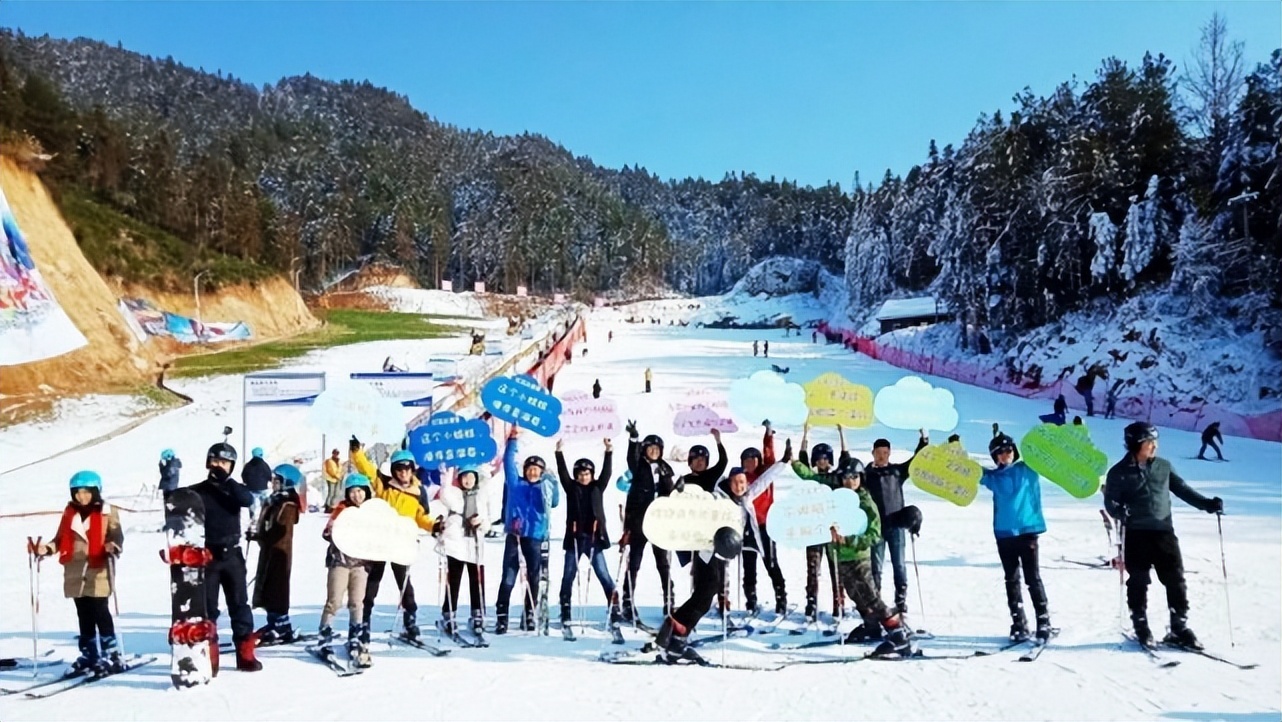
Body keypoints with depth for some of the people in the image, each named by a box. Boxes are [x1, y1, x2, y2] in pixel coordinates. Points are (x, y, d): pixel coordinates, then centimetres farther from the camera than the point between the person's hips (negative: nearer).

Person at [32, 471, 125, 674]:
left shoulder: (107, 512, -2)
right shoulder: (70, 512, 12)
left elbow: (116, 535, -10)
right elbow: (61, 539, 16)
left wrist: (113, 545, -31)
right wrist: (46, 549, -1)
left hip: (99, 570, -5)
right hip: (75, 571, 5)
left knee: (99, 611, -7)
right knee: (83, 614, 11)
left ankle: (111, 654, -1)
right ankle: (89, 654, 21)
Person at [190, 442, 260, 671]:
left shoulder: (235, 489, 5)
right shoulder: (197, 492, 1)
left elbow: (248, 500, -16)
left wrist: (226, 481, -19)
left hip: (232, 554, 1)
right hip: (207, 555, -1)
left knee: (239, 603, 4)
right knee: (207, 606, 4)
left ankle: (245, 653, 8)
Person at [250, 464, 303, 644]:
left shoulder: (288, 506, -15)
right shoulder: (273, 502, 14)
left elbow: (280, 532, -21)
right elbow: (265, 527, 19)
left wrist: (258, 536, -18)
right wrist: (258, 536, 0)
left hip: (280, 554, -10)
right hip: (268, 552, 10)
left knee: (276, 591, -7)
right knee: (266, 590, 14)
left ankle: (284, 630, -2)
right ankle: (274, 624, 24)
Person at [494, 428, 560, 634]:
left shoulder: (545, 488, 11)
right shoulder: (515, 483, 9)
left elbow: (554, 502, 2)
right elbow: (509, 462, 7)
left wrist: (551, 483, -9)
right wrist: (512, 439, 2)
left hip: (535, 537, 1)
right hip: (514, 536, -1)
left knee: (533, 577, 6)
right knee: (508, 577, -6)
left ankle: (529, 615, 15)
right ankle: (501, 616, -4)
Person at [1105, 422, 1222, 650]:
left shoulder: (1163, 466, 9)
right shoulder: (1119, 472, -1)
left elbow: (1183, 489, 13)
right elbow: (1111, 501, 0)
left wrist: (1207, 504, 1)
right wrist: (1120, 512, -22)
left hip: (1163, 531, 3)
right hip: (1135, 534, -3)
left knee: (1175, 580, 2)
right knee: (1138, 582, 4)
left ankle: (1180, 627, 12)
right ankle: (1141, 628, 17)